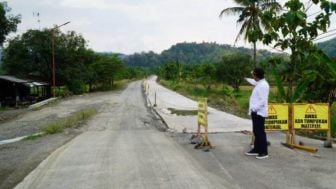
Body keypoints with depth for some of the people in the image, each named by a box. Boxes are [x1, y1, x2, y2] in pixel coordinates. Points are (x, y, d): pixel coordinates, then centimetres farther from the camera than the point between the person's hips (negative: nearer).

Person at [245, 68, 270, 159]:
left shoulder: (263, 85, -19)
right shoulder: (259, 83, 11)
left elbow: (263, 101, -25)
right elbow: (254, 82, 38)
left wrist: (254, 108, -26)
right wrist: (247, 79, 51)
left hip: (259, 112, -10)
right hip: (256, 112, 10)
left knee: (260, 132, -5)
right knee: (256, 132, 15)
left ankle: (264, 152, 2)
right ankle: (256, 149, 24)